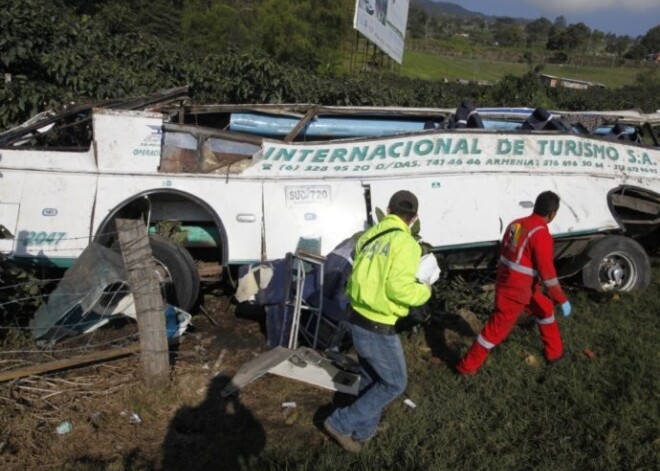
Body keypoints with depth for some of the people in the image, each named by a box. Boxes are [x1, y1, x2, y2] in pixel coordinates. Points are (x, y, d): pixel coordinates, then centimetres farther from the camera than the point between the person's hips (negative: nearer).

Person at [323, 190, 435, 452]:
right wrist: (424, 290, -1)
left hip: (357, 320, 8)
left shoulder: (370, 235, 7)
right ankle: (342, 424, 14)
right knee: (394, 383, 12)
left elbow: (364, 275, 10)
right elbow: (399, 289, -22)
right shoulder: (405, 242, -16)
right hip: (377, 327, -8)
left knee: (370, 378, 25)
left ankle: (364, 429, 40)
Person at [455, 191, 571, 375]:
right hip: (515, 292, -9)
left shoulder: (516, 224, 4)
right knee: (497, 328, 3)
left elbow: (505, 254, 13)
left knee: (546, 310, 25)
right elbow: (548, 274, -21)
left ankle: (554, 352, 40)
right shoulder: (541, 235, -22)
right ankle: (467, 366, 14)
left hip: (507, 284, 9)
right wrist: (563, 300, -10)